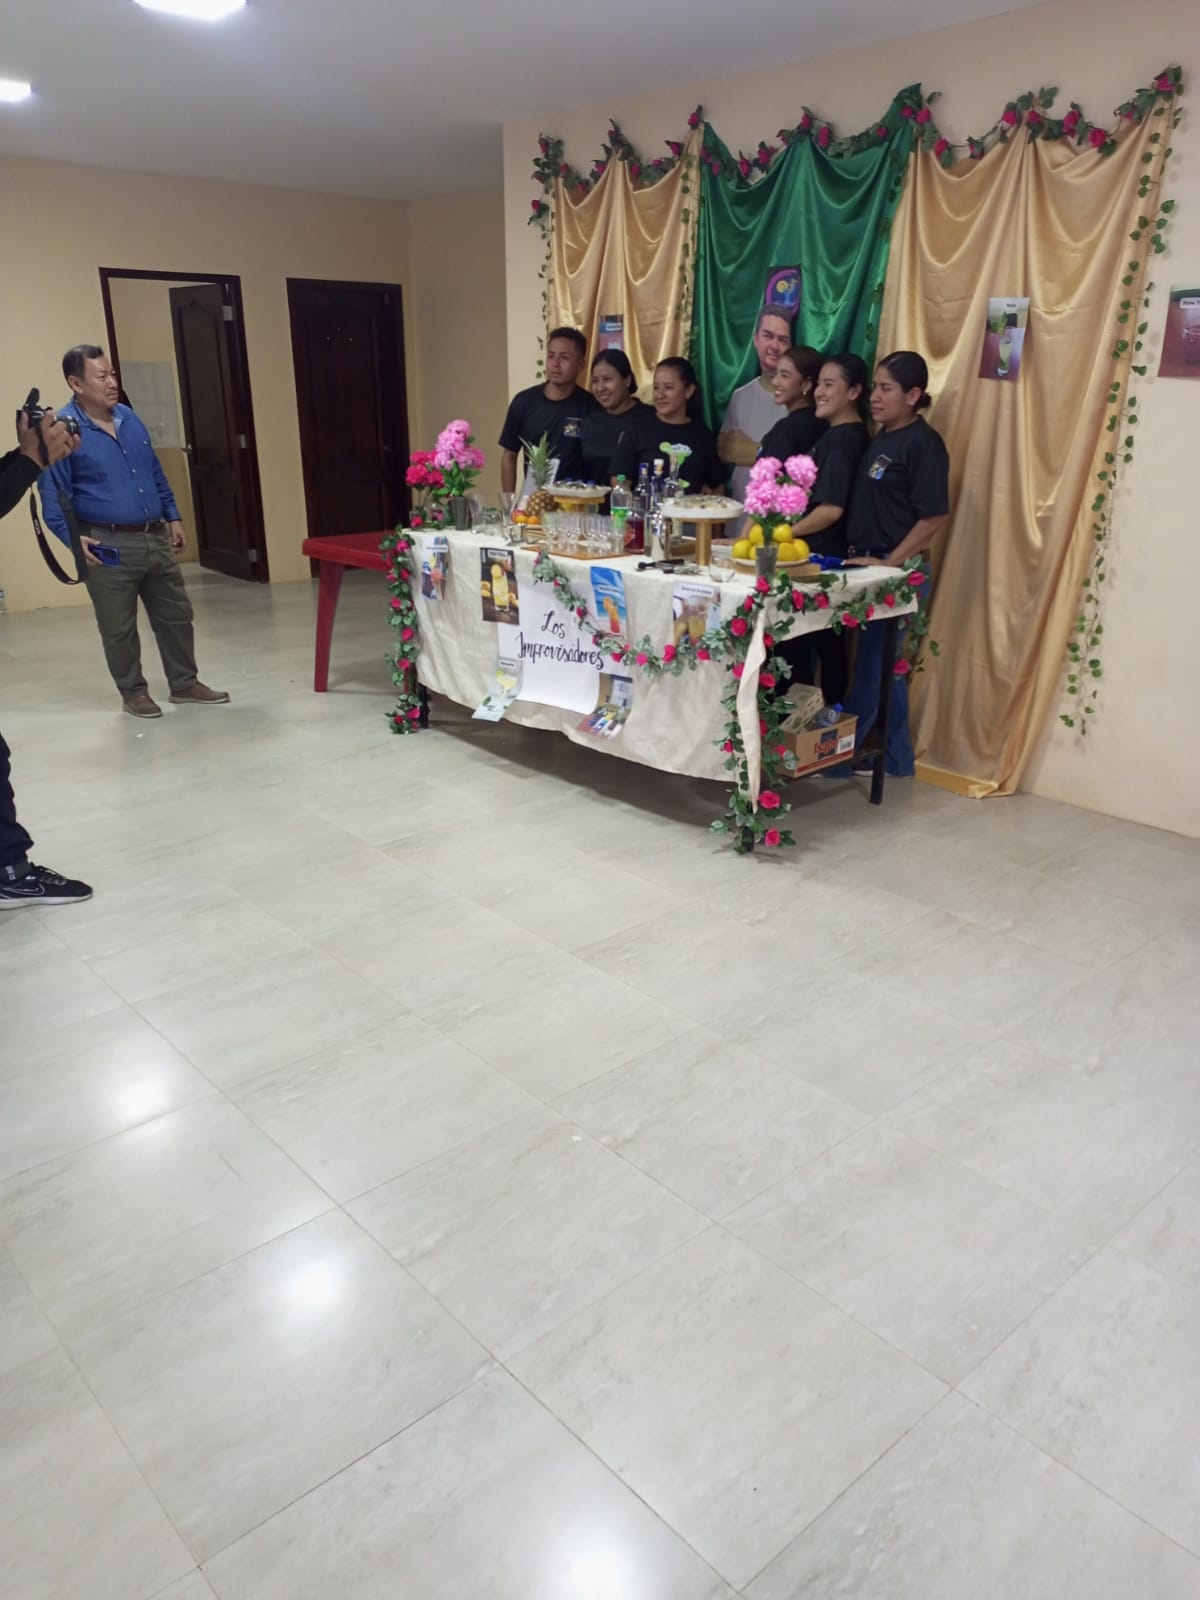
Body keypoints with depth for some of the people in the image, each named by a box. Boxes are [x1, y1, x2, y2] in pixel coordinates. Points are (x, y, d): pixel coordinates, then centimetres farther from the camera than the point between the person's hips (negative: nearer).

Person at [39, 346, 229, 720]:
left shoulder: (129, 418, 9)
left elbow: (156, 473, 19)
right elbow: (51, 494, -13)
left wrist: (173, 517, 17)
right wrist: (73, 537, -23)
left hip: (155, 538, 6)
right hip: (109, 546, -6)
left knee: (176, 614, 12)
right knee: (118, 629, 5)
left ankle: (184, 684, 25)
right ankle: (133, 692, 21)